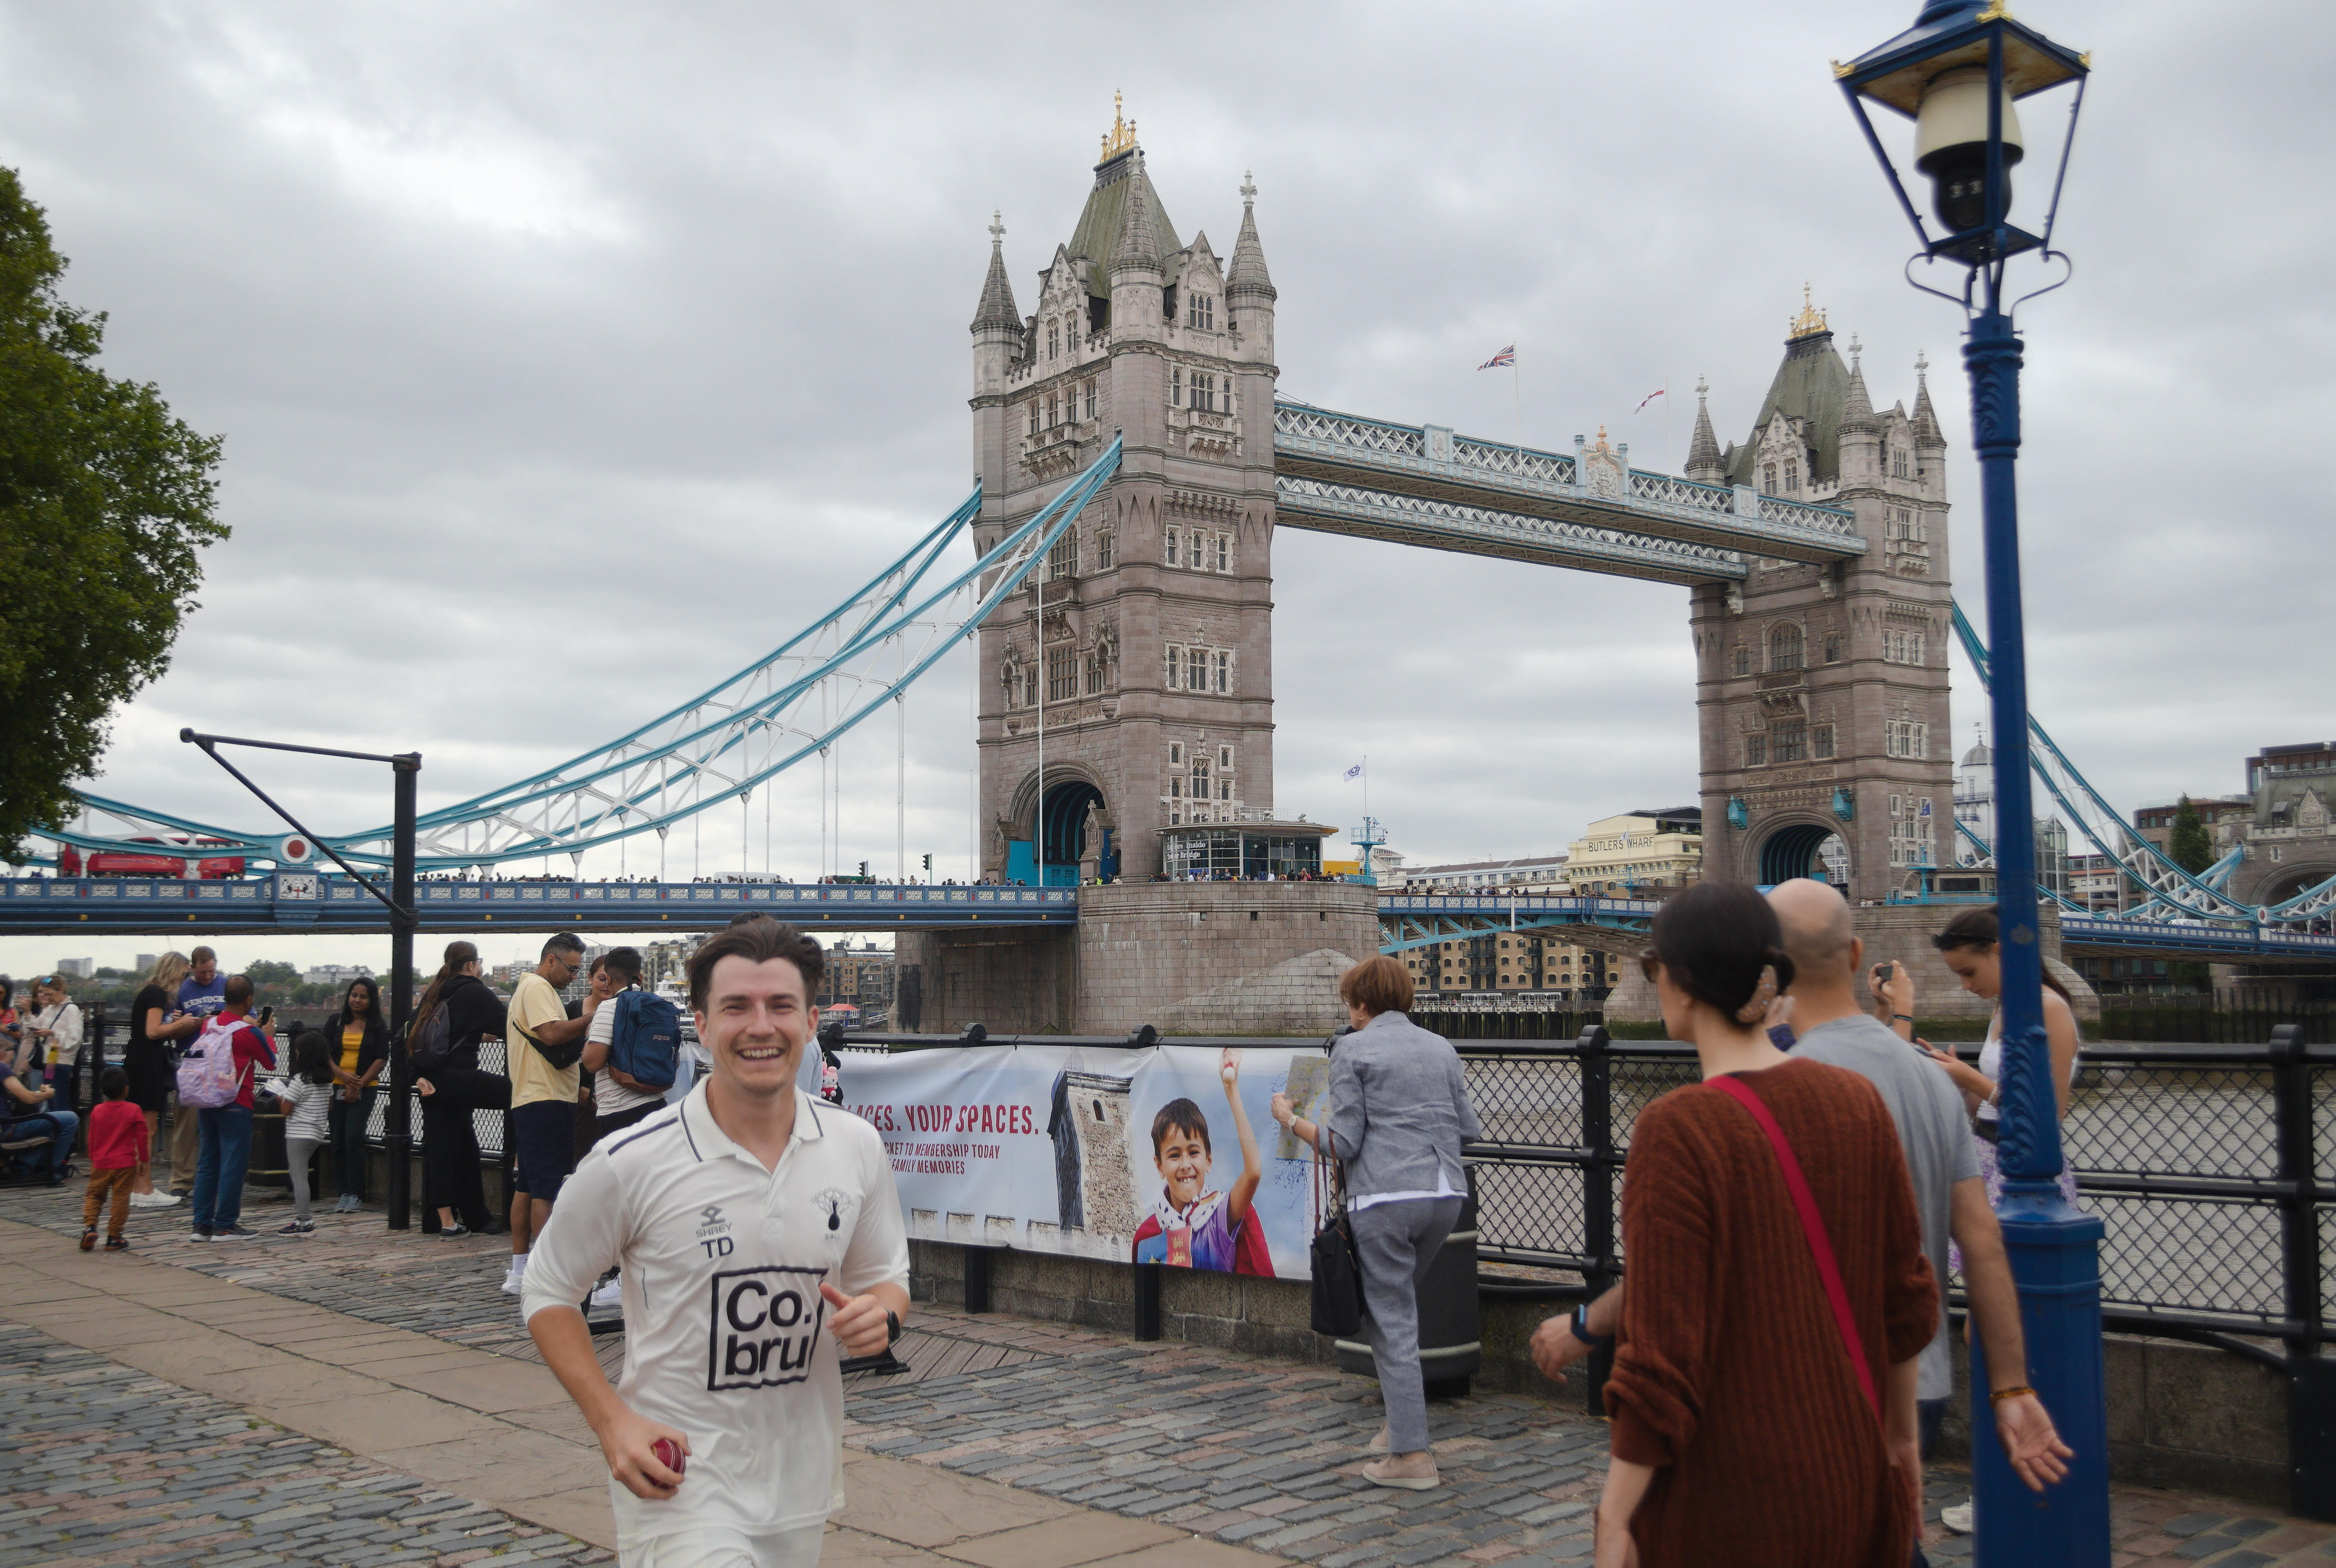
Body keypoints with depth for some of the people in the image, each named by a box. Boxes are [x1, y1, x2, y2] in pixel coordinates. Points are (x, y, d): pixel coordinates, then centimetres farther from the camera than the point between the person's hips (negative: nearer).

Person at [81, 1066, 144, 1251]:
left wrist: (93, 1160, 22)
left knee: (94, 1195, 18)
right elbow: (141, 1138, -3)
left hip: (101, 1163, 3)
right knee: (120, 1198, 1)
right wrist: (143, 1159, 8)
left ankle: (90, 1226, -2)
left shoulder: (97, 1111, 2)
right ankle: (114, 1237, 2)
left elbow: (91, 1139, 9)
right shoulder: (133, 1111, -6)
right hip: (126, 1163, -3)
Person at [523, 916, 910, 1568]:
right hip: (675, 1482, -4)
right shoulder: (630, 1163, -13)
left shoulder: (858, 1148, -1)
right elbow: (547, 1293, -1)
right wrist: (611, 1422, -12)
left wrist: (882, 1315, -12)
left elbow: (885, 1276, 12)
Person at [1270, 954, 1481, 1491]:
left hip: (1386, 1198, -6)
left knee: (1392, 1322, 0)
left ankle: (1413, 1455, 1)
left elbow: (1342, 1143, -7)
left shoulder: (1353, 1049, -2)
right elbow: (1470, 1129, 14)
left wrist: (1291, 1120, 8)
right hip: (1446, 1193, 6)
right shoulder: (1441, 1047, 14)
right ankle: (1401, 1421, 25)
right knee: (1399, 1302, 23)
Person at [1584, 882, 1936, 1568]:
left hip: (1730, 1491, -6)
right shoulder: (1857, 1101, -3)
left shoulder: (1677, 1130, -20)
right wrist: (1901, 1436, 20)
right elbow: (1905, 1293, 7)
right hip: (1851, 1477, 6)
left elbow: (1662, 1351, -21)